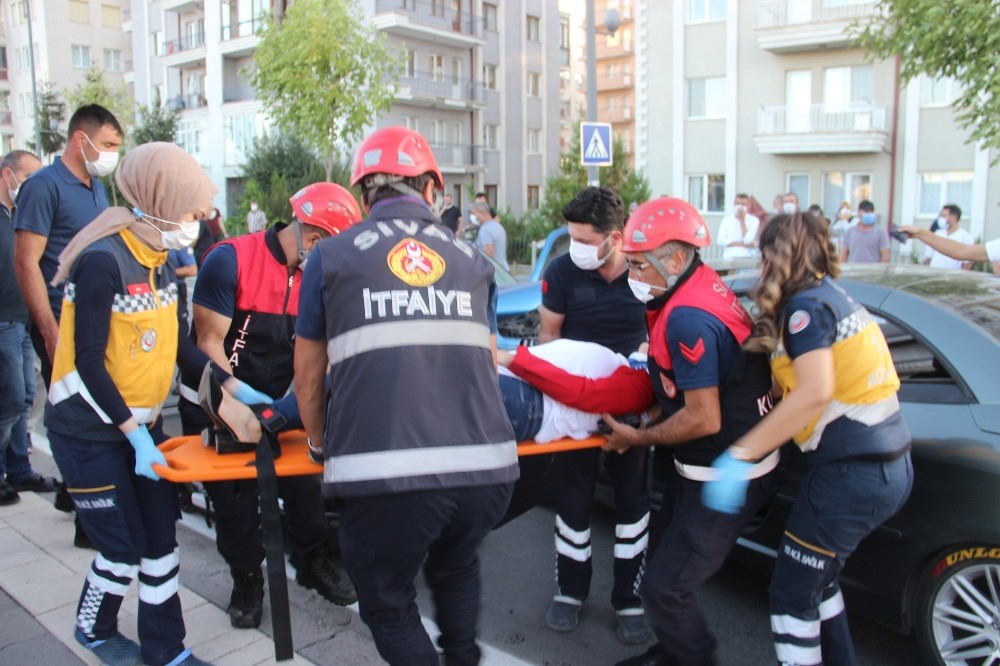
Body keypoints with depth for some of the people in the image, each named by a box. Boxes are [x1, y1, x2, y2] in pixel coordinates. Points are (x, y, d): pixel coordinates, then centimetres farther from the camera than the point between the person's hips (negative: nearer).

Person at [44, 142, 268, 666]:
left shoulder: (160, 260, 3)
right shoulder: (103, 260, -22)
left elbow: (178, 344, 7)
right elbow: (88, 361, -22)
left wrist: (236, 389, 1)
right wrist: (136, 436, -22)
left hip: (141, 421, 7)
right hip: (90, 431, -7)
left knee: (161, 538, 9)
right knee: (124, 547, 3)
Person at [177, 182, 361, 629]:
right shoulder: (230, 260, -22)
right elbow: (210, 343, -20)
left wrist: (294, 402, -14)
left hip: (277, 404, 4)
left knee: (304, 484, 6)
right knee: (233, 498, 6)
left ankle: (314, 562, 29)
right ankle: (246, 580, 28)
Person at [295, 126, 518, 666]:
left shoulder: (332, 256, 8)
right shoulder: (470, 258, 15)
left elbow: (308, 376, 17)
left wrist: (319, 442, 37)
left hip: (385, 473, -3)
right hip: (486, 464, 4)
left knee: (388, 605, 21)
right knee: (455, 570, 32)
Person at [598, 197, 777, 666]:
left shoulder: (688, 318, -29)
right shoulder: (703, 285, 2)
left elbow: (704, 419, -26)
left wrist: (640, 439, -14)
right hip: (703, 465, 10)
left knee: (666, 588, -1)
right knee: (662, 558, 21)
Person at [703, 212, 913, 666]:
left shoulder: (806, 305, -14)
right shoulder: (836, 297, 13)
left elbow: (815, 391, -29)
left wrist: (740, 454, -29)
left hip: (852, 475, -9)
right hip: (889, 467, 9)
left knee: (792, 594, 3)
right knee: (817, 578, 25)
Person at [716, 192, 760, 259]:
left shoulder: (754, 220, 1)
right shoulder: (726, 220, 5)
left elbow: (748, 240, -11)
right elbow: (721, 241, -4)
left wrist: (742, 220, -5)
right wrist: (742, 244, -9)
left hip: (747, 257, -1)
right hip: (729, 257, 1)